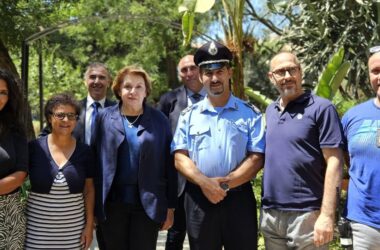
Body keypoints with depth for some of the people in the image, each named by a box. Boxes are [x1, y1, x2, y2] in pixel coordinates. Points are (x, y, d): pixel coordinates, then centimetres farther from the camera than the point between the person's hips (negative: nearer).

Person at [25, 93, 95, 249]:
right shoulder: (34, 148, -4)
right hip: (37, 227, -1)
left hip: (73, 228, 1)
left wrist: (89, 225, 2)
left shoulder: (84, 151, 0)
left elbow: (89, 190, 5)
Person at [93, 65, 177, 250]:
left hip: (148, 203, -1)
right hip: (112, 202, 1)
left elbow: (169, 166, 1)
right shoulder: (104, 118, 3)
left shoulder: (159, 120, 2)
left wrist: (170, 207, 0)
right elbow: (94, 160, 4)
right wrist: (93, 205, 1)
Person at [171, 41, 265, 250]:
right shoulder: (189, 115, 7)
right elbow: (180, 158, 1)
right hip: (199, 199, 1)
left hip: (239, 198, -1)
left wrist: (225, 183, -16)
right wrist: (204, 183, -16)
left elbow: (256, 158, -5)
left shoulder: (250, 114, 3)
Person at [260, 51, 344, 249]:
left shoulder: (321, 108, -7)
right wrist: (265, 209, 9)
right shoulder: (270, 111, 11)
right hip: (270, 214, 6)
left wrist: (327, 215, -18)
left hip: (307, 215, -6)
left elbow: (333, 163, -11)